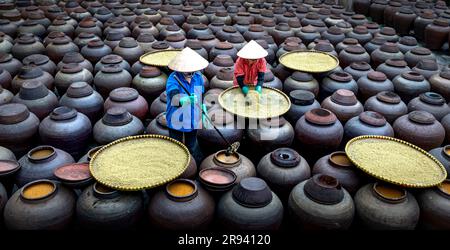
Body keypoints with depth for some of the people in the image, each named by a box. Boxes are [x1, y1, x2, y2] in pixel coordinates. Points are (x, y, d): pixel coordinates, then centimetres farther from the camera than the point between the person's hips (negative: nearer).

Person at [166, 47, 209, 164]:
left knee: (193, 148, 22)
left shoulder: (199, 77, -5)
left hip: (193, 119, 4)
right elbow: (174, 95, -42)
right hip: (176, 121, -4)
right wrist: (183, 99, -63)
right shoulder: (173, 79, -22)